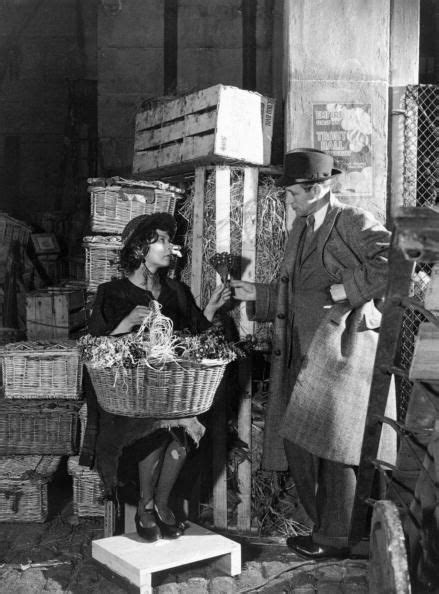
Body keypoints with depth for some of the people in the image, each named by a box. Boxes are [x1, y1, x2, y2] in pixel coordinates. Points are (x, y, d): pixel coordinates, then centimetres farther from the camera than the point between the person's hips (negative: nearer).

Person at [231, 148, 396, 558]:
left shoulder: (354, 223, -6)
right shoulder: (300, 228, 18)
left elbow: (393, 261, -21)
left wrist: (344, 288, -18)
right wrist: (255, 294, 11)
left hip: (341, 348, -8)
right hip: (301, 354, 8)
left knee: (333, 445, -4)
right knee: (297, 445, 9)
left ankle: (336, 538, 12)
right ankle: (326, 527, 25)